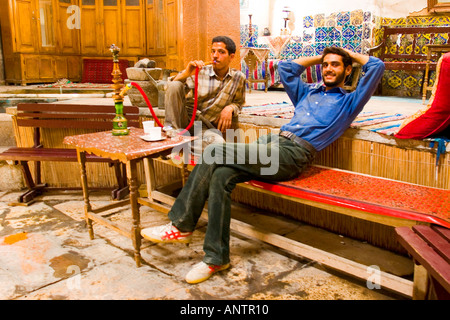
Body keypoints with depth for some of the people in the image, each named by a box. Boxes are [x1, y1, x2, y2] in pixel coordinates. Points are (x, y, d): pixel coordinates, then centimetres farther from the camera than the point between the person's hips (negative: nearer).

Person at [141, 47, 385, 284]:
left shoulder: (348, 102, 17)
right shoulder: (308, 93, 34)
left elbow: (377, 67, 10)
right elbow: (286, 68, 42)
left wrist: (351, 54, 25)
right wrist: (320, 57, 43)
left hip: (294, 153, -7)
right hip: (272, 140, 7)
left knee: (214, 152, -22)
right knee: (221, 175, -21)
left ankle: (181, 226, -11)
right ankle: (216, 258, -13)